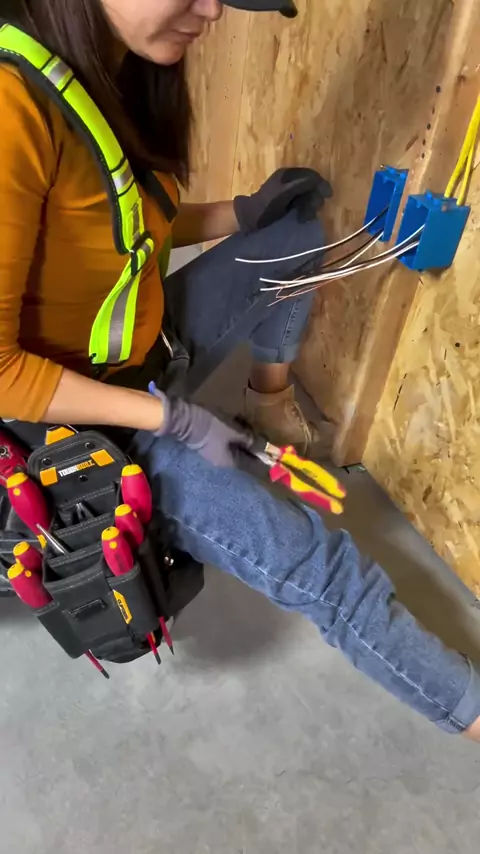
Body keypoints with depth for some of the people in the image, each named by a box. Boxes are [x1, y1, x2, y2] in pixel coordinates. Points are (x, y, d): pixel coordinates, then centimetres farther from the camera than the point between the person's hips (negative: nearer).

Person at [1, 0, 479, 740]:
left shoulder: (119, 69, -1)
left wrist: (243, 213, 1)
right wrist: (171, 417, -23)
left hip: (151, 349, 8)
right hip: (84, 411, -8)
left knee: (296, 231, 14)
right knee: (316, 563, -8)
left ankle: (270, 400, 24)